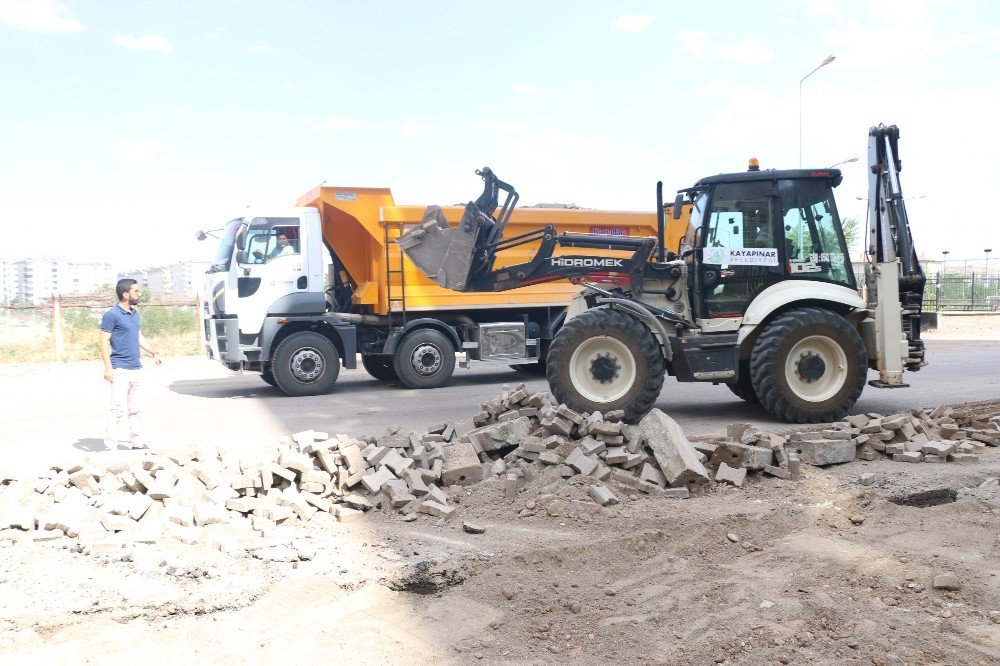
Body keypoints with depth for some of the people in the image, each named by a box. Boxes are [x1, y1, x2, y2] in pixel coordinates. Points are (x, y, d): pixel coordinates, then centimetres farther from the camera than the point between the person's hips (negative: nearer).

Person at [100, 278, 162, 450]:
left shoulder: (134, 313, 15)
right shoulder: (112, 314, -9)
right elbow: (104, 341, -13)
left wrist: (154, 353, 25)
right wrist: (108, 367, -19)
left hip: (136, 369, 8)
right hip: (120, 370, -8)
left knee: (134, 409, 13)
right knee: (118, 408, -10)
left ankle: (136, 441, 21)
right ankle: (110, 446, -6)